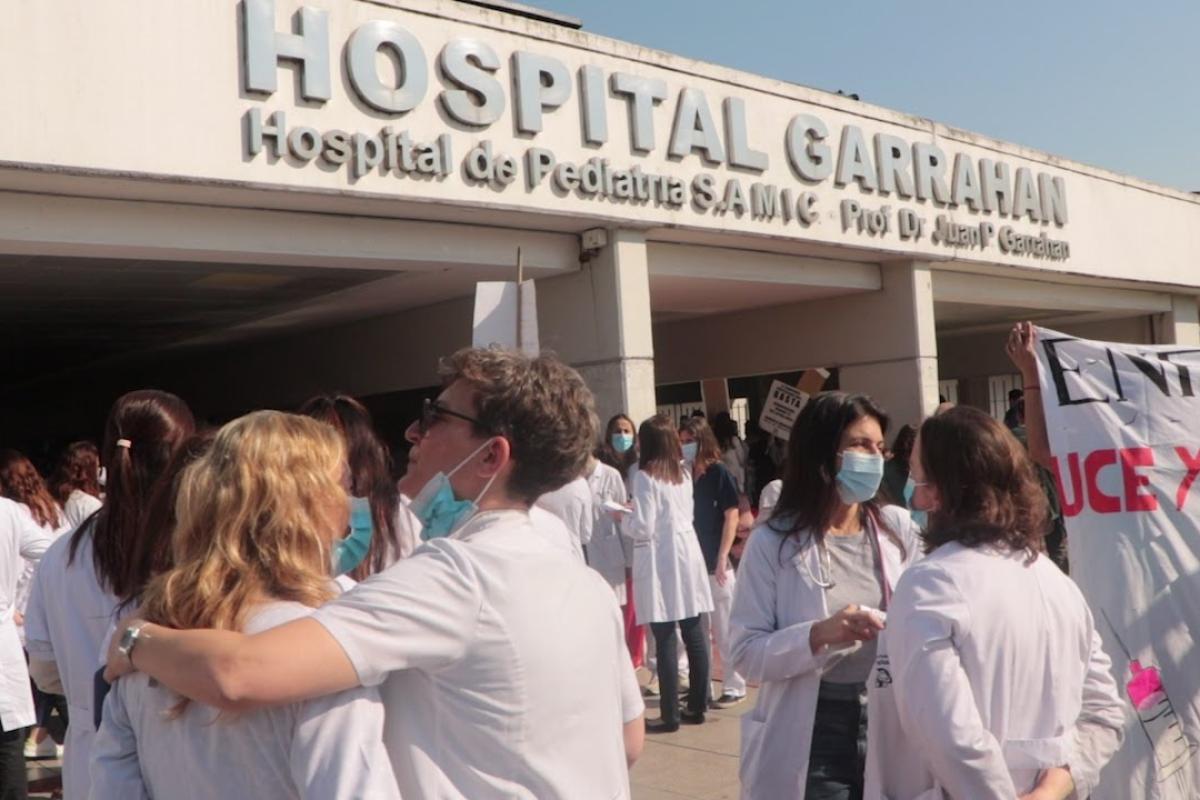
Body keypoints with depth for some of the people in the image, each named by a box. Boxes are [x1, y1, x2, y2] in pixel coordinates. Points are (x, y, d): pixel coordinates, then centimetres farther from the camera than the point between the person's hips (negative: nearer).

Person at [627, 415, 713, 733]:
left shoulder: (645, 477, -10)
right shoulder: (683, 473, 12)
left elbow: (642, 529, -14)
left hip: (660, 563, -7)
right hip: (686, 556, 7)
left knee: (666, 641, -3)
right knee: (695, 636, 9)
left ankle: (670, 715, 2)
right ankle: (697, 707, 17)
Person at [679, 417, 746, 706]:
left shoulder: (719, 472, -7)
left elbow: (732, 516, -9)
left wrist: (722, 558, -14)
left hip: (715, 562, -5)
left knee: (724, 629, 2)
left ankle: (734, 686, 11)